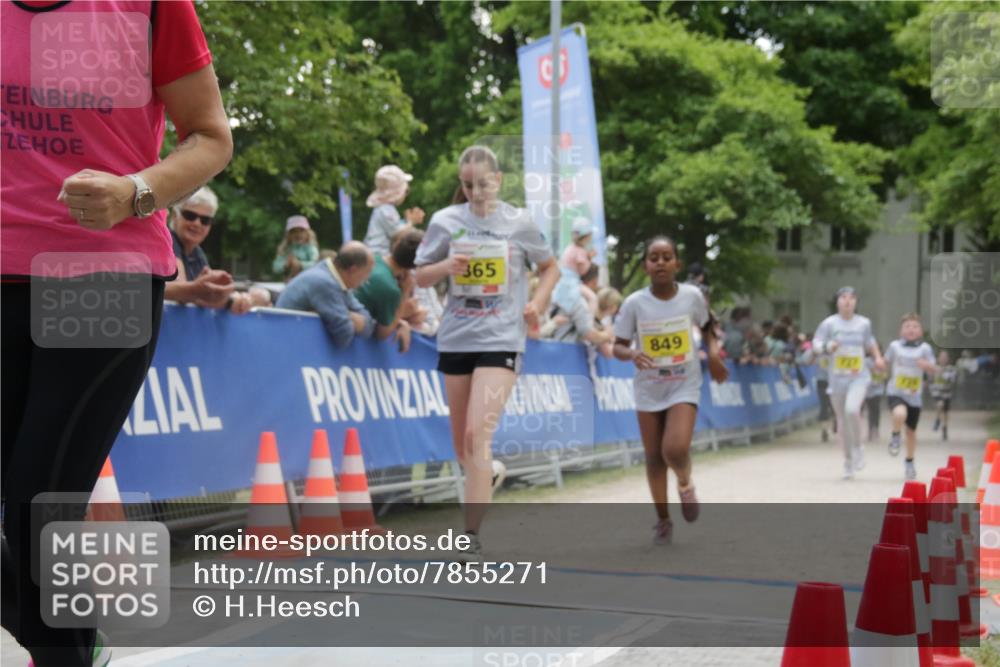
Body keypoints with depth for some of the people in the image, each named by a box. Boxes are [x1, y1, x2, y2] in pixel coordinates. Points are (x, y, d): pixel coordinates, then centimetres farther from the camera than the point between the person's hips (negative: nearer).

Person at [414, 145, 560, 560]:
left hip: (501, 340, -3)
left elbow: (550, 267, 14)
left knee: (478, 434, -17)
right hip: (455, 339, 3)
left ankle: (472, 536, -16)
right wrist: (447, 266, -13)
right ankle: (490, 473, 45)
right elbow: (421, 277, 8)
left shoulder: (519, 222, 0)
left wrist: (537, 302, -3)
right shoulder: (445, 221, 2)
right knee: (462, 445, 10)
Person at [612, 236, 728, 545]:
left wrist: (713, 352, -4)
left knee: (675, 450, -20)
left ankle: (685, 484, 15)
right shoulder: (634, 303, -11)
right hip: (648, 389, 1)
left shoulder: (692, 296, -9)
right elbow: (618, 346, -5)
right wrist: (632, 354, -26)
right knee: (654, 457, 8)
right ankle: (663, 520, 27)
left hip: (684, 386, -1)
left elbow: (707, 326, 11)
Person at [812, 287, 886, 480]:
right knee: (842, 419, 8)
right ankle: (848, 461, 25)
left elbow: (870, 342, 23)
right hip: (837, 378, 0)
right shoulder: (829, 323, -3)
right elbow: (816, 344, -6)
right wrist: (827, 347, -25)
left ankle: (857, 448, -1)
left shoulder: (864, 323, 5)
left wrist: (878, 357, 9)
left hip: (859, 377, 0)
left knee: (852, 410, -26)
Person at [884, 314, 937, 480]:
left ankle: (909, 462, 34)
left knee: (911, 431, 13)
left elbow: (933, 370, -11)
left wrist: (927, 365, -30)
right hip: (896, 392, -1)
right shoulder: (895, 346, -3)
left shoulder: (925, 348, -5)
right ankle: (895, 437, -3)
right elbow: (886, 362, 14)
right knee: (900, 414, -34)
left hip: (915, 396, 1)